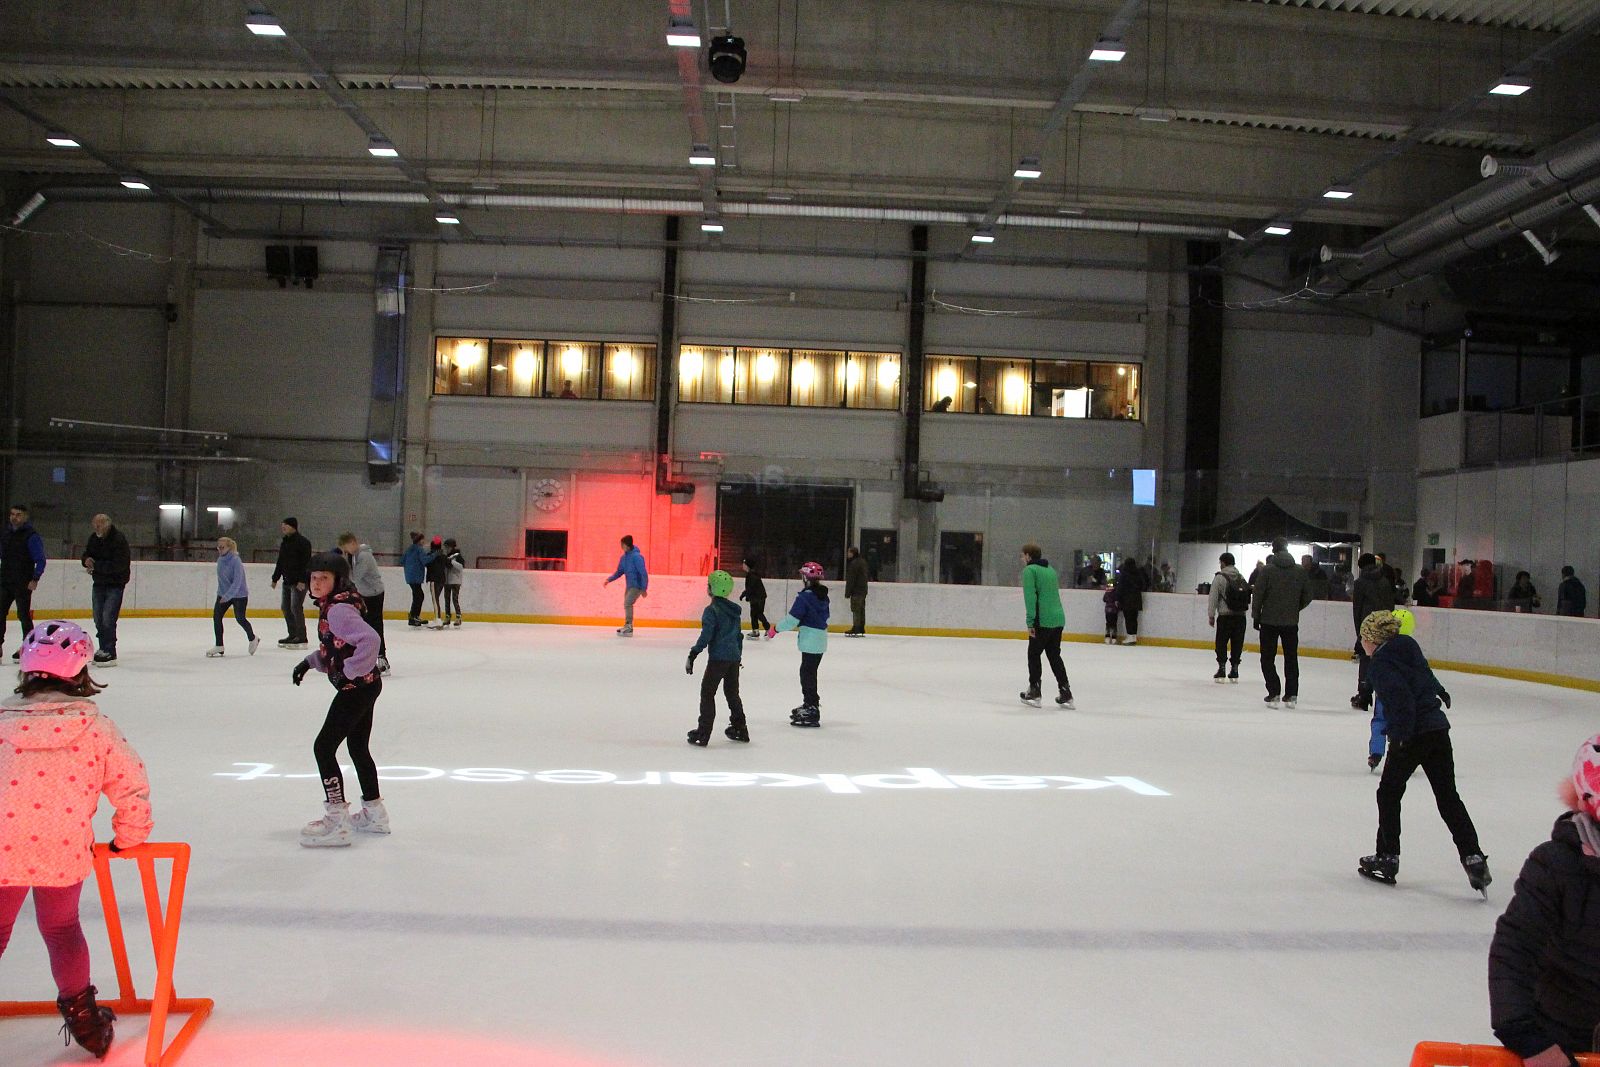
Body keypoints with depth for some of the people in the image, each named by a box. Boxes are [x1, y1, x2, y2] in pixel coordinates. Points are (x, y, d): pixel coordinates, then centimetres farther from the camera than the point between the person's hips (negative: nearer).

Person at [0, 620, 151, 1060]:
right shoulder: (94, 726, 1)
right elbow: (131, 783, 1)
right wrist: (128, 839, 17)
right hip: (65, 851, 0)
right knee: (61, 928, 22)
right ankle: (82, 1017, 30)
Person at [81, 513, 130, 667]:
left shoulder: (119, 540, -19)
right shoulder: (94, 538, 6)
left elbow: (118, 565, -26)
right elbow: (87, 554, 16)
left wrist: (96, 566, -27)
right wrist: (87, 559, -9)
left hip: (115, 583, -8)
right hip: (99, 583, 8)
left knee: (108, 619, -13)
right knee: (98, 619, 12)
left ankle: (110, 654, -10)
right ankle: (103, 649, 23)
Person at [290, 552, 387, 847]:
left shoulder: (339, 609, -19)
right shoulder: (330, 607, 13)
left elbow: (369, 639, -31)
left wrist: (350, 671, -26)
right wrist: (310, 661, 7)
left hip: (357, 687, -11)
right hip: (365, 686, 11)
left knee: (324, 746, -8)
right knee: (358, 747, 21)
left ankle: (336, 820, -7)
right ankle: (374, 814, 34)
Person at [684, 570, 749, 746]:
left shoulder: (711, 610, -12)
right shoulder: (734, 610, 10)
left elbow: (706, 636, -17)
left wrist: (693, 655, -14)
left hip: (718, 658, -7)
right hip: (734, 658, 7)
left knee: (707, 692, 0)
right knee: (732, 692, 19)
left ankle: (703, 733, -3)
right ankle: (740, 729, 26)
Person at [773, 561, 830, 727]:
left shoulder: (805, 597, -17)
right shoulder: (823, 595, 10)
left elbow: (792, 620, -18)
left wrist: (775, 629, -6)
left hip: (810, 641, -9)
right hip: (820, 638, 9)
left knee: (808, 673, -4)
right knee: (808, 672, 19)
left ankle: (811, 711, -4)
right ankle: (809, 705, 29)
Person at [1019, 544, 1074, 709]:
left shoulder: (1029, 570, -5)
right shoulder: (1051, 569, 19)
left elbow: (1030, 597, -14)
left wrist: (1030, 621, -13)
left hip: (1043, 620, -7)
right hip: (1059, 619, 7)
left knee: (1034, 654, 7)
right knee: (1054, 655, 14)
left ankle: (1034, 692, 10)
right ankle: (1065, 693, 11)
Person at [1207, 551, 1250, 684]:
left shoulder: (1220, 577, -7)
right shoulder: (1241, 577, 10)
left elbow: (1213, 598, -9)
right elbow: (1247, 597, 9)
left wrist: (1211, 615, -2)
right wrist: (1243, 613, 15)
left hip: (1225, 616, -5)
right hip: (1241, 616, 5)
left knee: (1221, 643, 4)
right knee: (1237, 644, 9)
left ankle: (1222, 670, 1)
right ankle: (1234, 671, 11)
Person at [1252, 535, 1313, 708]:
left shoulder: (1267, 569, -9)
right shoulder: (1300, 570, 0)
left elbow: (1258, 594, -9)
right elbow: (1307, 596, 4)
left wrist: (1256, 616, 2)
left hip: (1269, 621, -3)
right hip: (1291, 622, 3)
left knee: (1268, 658, 6)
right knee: (1291, 658, 13)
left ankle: (1273, 693, -3)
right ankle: (1291, 695, 12)